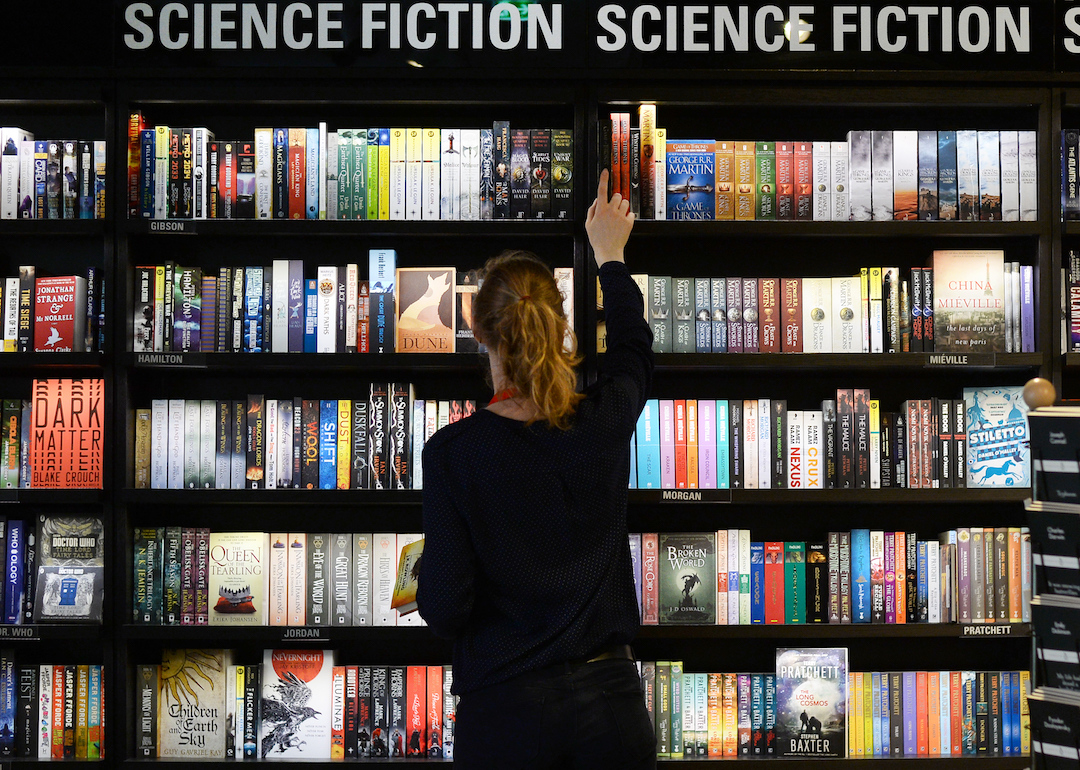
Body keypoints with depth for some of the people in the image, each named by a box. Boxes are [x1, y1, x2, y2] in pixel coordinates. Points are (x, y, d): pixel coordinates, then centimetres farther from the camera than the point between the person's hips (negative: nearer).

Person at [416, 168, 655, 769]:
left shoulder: (454, 451, -13)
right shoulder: (605, 422, -4)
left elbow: (446, 608, -13)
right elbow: (634, 348, 20)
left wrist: (428, 582, 10)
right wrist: (610, 254, 34)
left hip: (508, 711, -2)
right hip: (612, 699, 3)